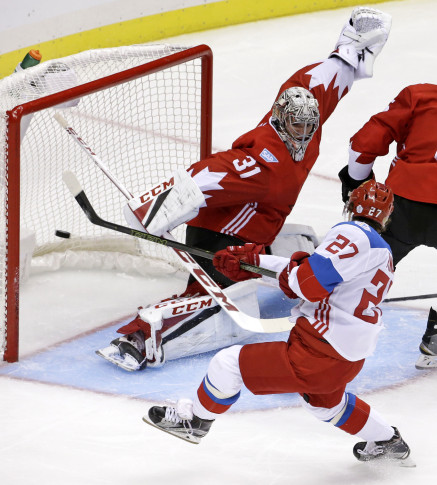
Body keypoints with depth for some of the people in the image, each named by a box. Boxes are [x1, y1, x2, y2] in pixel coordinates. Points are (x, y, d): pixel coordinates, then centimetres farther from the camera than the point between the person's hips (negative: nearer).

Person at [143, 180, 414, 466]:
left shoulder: (353, 234, -17)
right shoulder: (383, 254, 14)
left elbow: (309, 283, -26)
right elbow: (313, 271, 16)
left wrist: (290, 273, -2)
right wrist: (252, 263, 14)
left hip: (320, 354, -10)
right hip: (350, 360, 10)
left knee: (228, 364, 0)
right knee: (325, 402, 41)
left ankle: (195, 421, 23)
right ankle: (389, 442, 53)